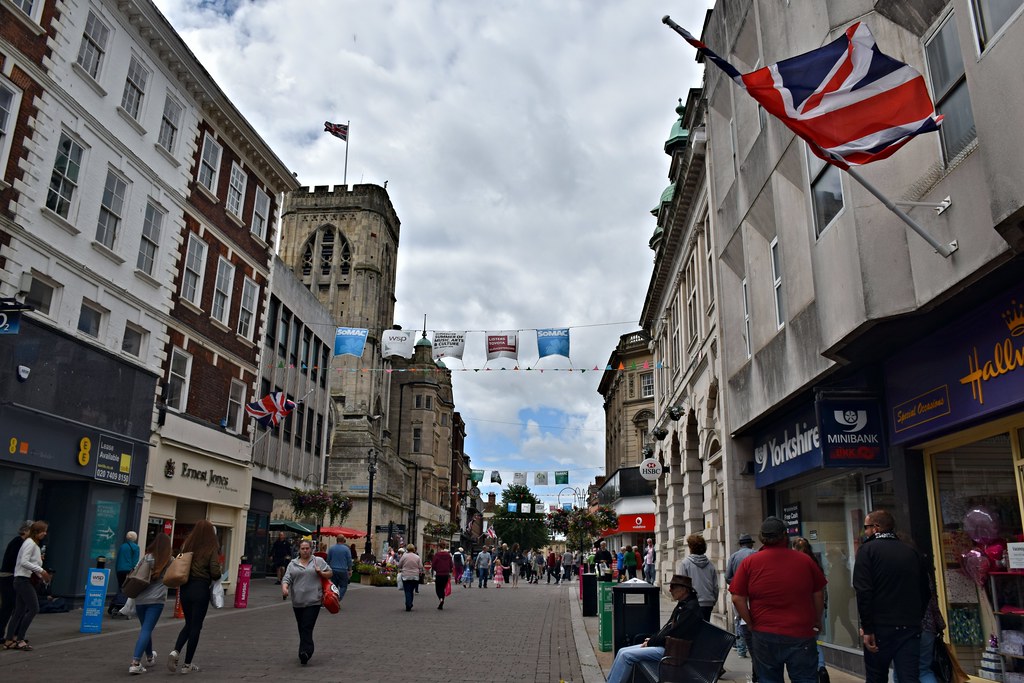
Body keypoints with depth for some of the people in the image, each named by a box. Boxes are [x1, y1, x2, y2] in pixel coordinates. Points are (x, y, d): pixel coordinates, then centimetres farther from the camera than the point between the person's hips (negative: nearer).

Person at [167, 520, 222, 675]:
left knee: (189, 623, 20)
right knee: (196, 626, 7)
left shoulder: (187, 546, 3)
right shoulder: (211, 549, -9)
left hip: (185, 588, 4)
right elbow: (215, 573, -14)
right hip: (201, 589, -4)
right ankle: (187, 665, 11)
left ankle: (175, 652, -1)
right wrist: (220, 571, 6)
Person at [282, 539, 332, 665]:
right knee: (301, 629, 11)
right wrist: (284, 588, -16)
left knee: (307, 628, -12)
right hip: (297, 602, 3)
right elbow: (286, 578, 3)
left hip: (313, 601, -3)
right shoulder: (293, 564, 11)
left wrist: (321, 573, -8)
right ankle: (306, 652, 23)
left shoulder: (319, 561, 6)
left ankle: (305, 653, -17)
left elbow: (330, 573, 11)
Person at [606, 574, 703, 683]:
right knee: (622, 651, 2)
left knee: (626, 655, -17)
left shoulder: (691, 608, -17)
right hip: (663, 645, 10)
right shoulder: (682, 605, 14)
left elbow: (673, 634, -20)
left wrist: (651, 642, -10)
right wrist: (651, 639, 6)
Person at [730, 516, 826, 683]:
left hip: (764, 636, 0)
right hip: (801, 634, 0)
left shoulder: (749, 563, -4)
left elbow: (738, 599, -6)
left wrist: (751, 624, 7)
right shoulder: (805, 560, -2)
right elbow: (819, 594, 8)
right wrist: (817, 621, 23)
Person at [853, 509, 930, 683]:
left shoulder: (867, 549, -5)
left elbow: (863, 591, -15)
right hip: (911, 628, 4)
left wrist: (867, 628, -12)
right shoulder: (912, 552, 10)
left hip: (881, 627, -4)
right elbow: (925, 592, 14)